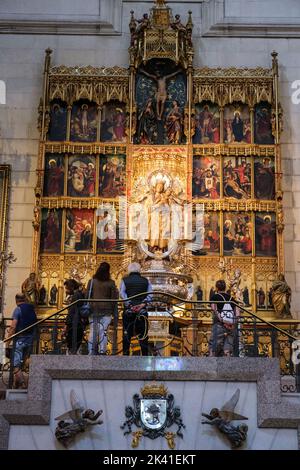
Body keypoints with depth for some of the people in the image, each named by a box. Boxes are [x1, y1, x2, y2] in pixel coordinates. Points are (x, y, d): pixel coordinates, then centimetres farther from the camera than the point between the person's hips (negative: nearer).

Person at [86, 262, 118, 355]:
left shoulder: (92, 281, 4)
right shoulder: (111, 283, 1)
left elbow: (87, 296, 5)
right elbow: (113, 298, 1)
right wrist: (113, 310, 9)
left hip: (93, 309, 1)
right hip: (106, 310, -1)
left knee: (93, 331, 6)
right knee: (103, 331, 0)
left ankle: (92, 352, 6)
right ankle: (102, 351, -4)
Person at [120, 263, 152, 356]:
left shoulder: (125, 280, 4)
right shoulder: (146, 281, 8)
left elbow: (122, 293, -10)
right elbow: (150, 294, -4)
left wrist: (129, 304, -16)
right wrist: (143, 303, -13)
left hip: (128, 310, -1)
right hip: (142, 310, 1)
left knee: (127, 333, 6)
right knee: (143, 334, 6)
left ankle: (125, 353, 6)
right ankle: (145, 354, 5)